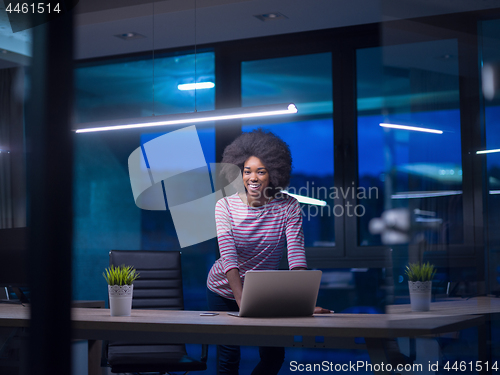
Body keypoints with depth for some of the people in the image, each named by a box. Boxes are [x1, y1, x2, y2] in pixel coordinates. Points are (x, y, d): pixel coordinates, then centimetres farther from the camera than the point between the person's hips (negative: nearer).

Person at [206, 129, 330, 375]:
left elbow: (296, 255, -25)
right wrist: (242, 301, -41)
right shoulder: (226, 206, -17)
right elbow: (228, 257, -27)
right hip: (225, 292, -1)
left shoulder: (288, 207, -15)